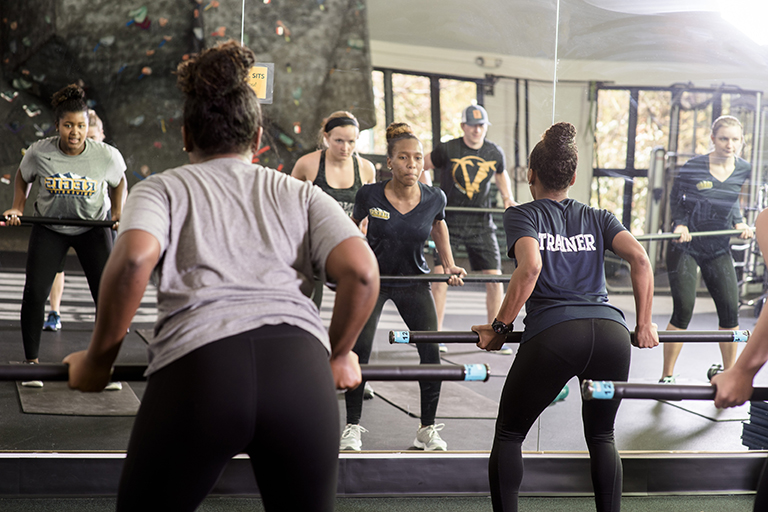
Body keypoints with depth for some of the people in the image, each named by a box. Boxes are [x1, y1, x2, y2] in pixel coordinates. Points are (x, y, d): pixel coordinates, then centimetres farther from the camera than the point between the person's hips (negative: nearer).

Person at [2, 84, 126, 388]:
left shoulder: (107, 155, -18)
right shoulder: (39, 152, -17)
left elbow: (118, 183, 5)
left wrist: (118, 213, -4)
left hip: (93, 227, 0)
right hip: (49, 228, 0)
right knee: (34, 292, -8)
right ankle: (31, 362, 10)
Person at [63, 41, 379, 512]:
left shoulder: (163, 187, 22)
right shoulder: (299, 194, 26)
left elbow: (135, 258, -2)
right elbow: (361, 269, 8)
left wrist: (97, 362, 9)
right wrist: (340, 356, 22)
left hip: (197, 364, -1)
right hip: (299, 363, 2)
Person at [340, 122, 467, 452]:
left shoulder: (434, 198, -14)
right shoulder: (369, 195, -19)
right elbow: (352, 226, 1)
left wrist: (450, 265, 5)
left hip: (414, 282, 2)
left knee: (431, 353, -7)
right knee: (358, 352, -10)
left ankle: (428, 430, 8)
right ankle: (352, 427, 6)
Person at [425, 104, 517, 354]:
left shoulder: (495, 153, 2)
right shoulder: (446, 150, -8)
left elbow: (502, 174, 23)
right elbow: (421, 167, 4)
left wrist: (507, 197, 7)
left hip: (481, 224, 3)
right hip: (449, 222, -3)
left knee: (495, 278, -2)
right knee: (440, 275, -13)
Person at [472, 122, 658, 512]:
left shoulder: (521, 215, 12)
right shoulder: (597, 218, 23)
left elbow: (530, 268, -8)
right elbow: (640, 259, 7)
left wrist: (499, 327, -1)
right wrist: (644, 325, 12)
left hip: (553, 333, -3)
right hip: (611, 331, 4)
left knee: (508, 434, 14)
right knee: (601, 436, 21)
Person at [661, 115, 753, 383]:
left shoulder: (744, 170, -1)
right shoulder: (694, 166, -13)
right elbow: (676, 199, 0)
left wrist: (739, 223, -2)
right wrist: (680, 224, -16)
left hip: (719, 249, 4)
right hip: (685, 246, -4)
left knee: (730, 310, 0)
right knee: (683, 309, -9)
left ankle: (726, 371, 20)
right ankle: (666, 377, 4)